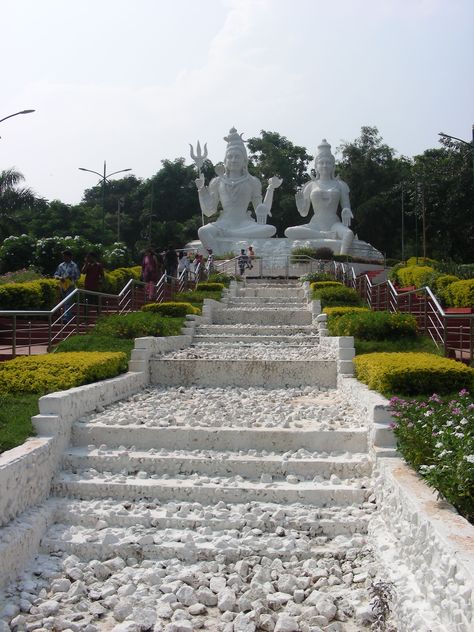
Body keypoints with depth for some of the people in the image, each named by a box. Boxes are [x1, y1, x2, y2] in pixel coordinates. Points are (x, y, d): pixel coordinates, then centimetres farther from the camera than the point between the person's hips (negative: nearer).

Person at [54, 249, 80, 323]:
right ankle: (69, 317, 23)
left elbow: (78, 275, 2)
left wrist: (71, 277, -15)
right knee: (64, 302, 12)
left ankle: (66, 318, -22)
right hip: (62, 286, 5)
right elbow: (56, 275, 11)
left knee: (68, 302, -16)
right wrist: (60, 278, -11)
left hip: (70, 286, -5)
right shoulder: (61, 266, 11)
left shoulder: (74, 265, 1)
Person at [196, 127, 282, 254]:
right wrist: (201, 189, 6)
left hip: (245, 224, 1)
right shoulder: (217, 182, 15)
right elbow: (208, 211, 13)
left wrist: (271, 188, 3)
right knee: (203, 231, -33)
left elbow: (261, 211, 8)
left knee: (271, 230, -30)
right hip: (224, 223, -1)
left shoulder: (252, 182, 14)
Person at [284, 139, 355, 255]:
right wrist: (300, 204, -7)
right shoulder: (310, 186, 15)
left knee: (349, 234, -37)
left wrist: (346, 211, -12)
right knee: (289, 232, -29)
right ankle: (326, 235, -28)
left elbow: (347, 208, 13)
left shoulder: (339, 185, 15)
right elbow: (304, 213, 16)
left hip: (334, 223, -1)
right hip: (315, 225, 1)